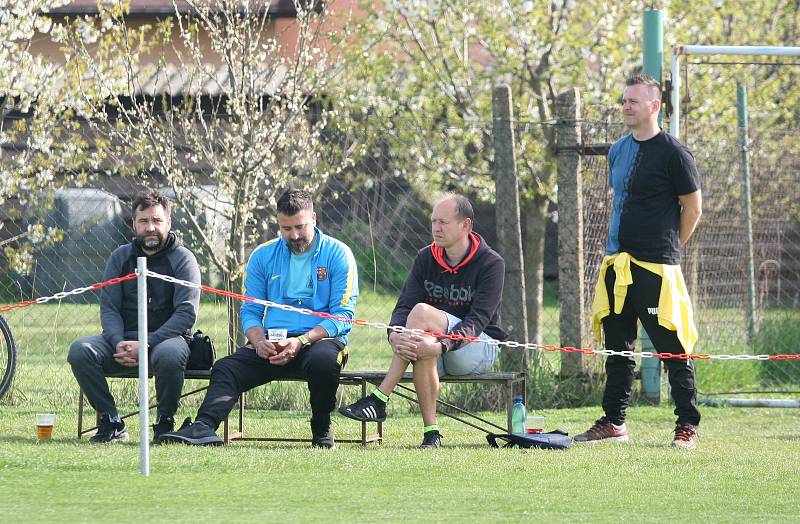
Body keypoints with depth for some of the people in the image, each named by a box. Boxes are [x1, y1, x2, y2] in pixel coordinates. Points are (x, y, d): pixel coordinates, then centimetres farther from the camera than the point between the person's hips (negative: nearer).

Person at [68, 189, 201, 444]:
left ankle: (165, 423, -15)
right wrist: (119, 343, -17)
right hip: (123, 338, 4)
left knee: (170, 355, -40)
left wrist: (146, 344, -21)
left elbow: (186, 313, -10)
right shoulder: (121, 257, 11)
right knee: (80, 350, -24)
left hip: (165, 336, -3)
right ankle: (111, 424, -14)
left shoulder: (183, 259, -1)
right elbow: (108, 307, 5)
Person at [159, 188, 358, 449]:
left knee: (323, 360, -38)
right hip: (273, 343, 3)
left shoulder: (337, 254, 1)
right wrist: (259, 342, -11)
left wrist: (301, 341, -19)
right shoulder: (263, 256, 14)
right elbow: (250, 311, 13)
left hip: (320, 339, -3)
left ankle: (322, 431, -15)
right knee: (226, 368, -22)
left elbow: (343, 315, -5)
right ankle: (203, 427, -44)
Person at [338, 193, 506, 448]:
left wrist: (441, 345, -39)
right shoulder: (426, 258, 6)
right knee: (422, 352, -36)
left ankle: (379, 400, -34)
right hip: (439, 348, 4)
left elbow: (477, 321, -20)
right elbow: (403, 305, -4)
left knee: (421, 312, -32)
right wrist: (395, 335, -29)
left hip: (479, 346, -4)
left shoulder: (491, 264, -9)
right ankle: (430, 432, -36)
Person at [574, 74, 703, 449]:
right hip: (616, 263, 7)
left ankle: (687, 426, -1)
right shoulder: (618, 151, 14)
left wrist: (667, 250, 3)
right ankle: (613, 421, 19)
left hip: (656, 267, -7)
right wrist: (621, 245, 15)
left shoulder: (672, 153, -8)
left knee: (672, 348, -5)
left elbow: (692, 208, -3)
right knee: (617, 347, 12)